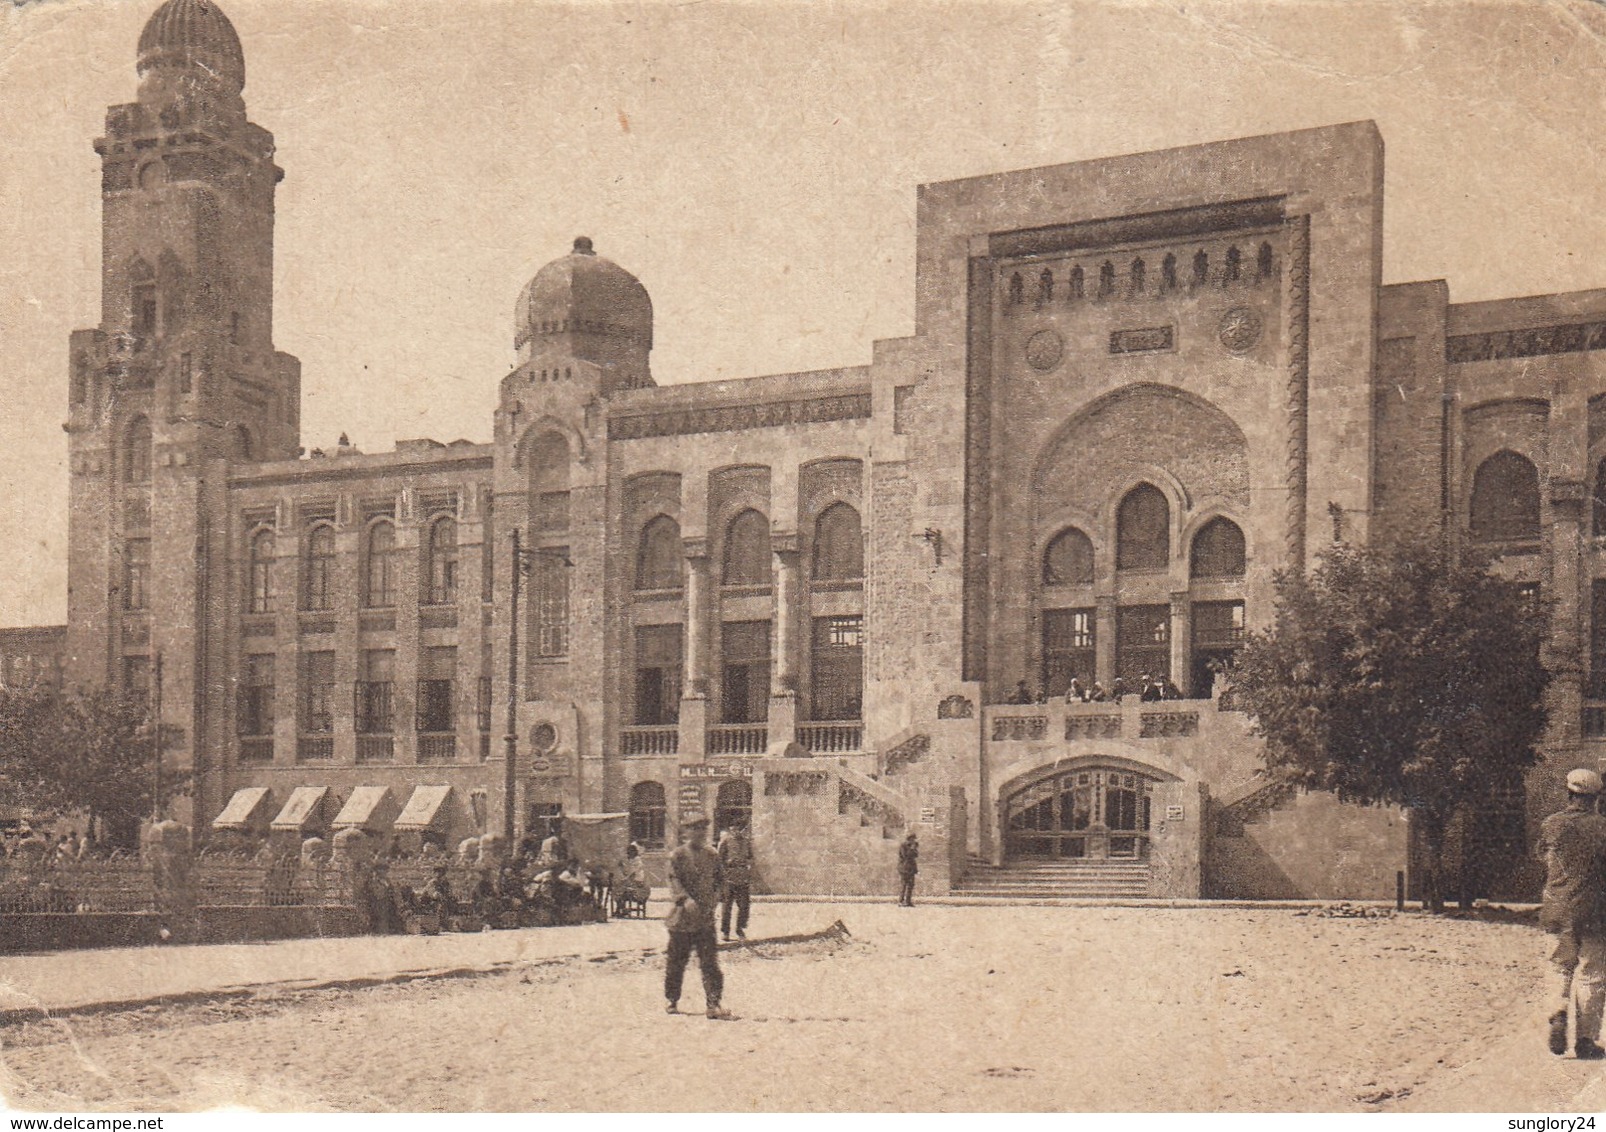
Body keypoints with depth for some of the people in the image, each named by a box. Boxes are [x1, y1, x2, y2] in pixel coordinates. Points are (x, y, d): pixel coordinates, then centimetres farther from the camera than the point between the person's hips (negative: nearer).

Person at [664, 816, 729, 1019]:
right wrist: (686, 899, -24)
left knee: (710, 961, -4)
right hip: (682, 916, -3)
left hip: (705, 917, 3)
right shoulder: (677, 855, -2)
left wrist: (713, 898, 0)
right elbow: (674, 880, -11)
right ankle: (671, 1000, 24)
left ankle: (713, 1004, -5)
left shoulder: (712, 856, 11)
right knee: (677, 960, 8)